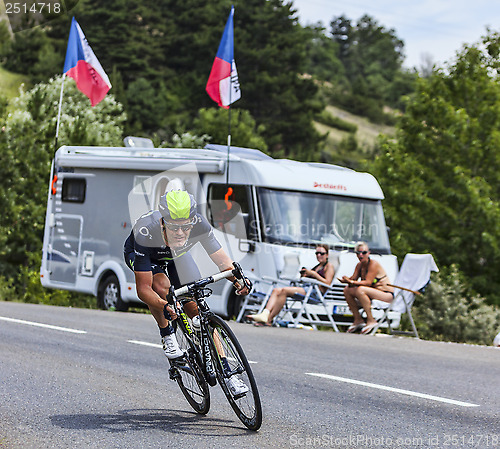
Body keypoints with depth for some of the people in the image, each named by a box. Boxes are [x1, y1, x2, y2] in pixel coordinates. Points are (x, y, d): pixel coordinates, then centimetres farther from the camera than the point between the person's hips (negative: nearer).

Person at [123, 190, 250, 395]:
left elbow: (221, 259, -26)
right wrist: (164, 306, -58)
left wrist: (237, 279, -47)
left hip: (177, 255, 2)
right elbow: (143, 289, -40)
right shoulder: (146, 233, -42)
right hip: (137, 255, -2)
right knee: (161, 285, -35)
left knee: (197, 309, -8)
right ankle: (167, 336, -8)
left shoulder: (199, 224, -35)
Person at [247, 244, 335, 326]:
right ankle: (265, 314, -36)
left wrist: (314, 274, -12)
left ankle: (269, 319, -34)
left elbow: (327, 284, -7)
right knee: (277, 290, -14)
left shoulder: (329, 266, 7)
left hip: (315, 292, -9)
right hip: (305, 288, 9)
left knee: (284, 291, -29)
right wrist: (304, 276, 10)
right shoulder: (317, 266, 31)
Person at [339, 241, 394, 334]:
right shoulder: (359, 265, 8)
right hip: (372, 293, 9)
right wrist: (348, 280, -22)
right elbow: (353, 278, 1)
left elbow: (368, 282, -24)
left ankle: (371, 321, -26)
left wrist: (353, 282, -34)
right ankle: (358, 319, 3)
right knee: (347, 290, -2)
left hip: (387, 294, -9)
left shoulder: (373, 264, -16)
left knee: (360, 290, -32)